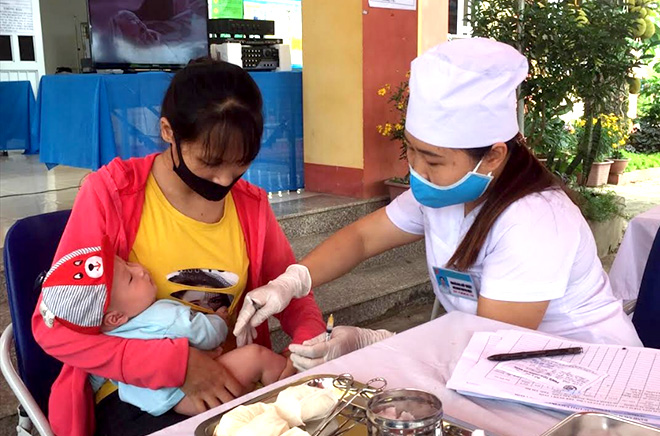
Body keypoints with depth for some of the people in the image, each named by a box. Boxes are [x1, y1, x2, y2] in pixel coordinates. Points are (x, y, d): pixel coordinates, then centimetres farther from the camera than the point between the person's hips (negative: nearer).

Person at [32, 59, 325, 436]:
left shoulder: (251, 205, 0)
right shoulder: (110, 194, -13)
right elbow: (53, 325, -14)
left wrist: (312, 341, -11)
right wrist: (177, 364, -25)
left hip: (229, 383, 3)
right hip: (132, 392, -3)